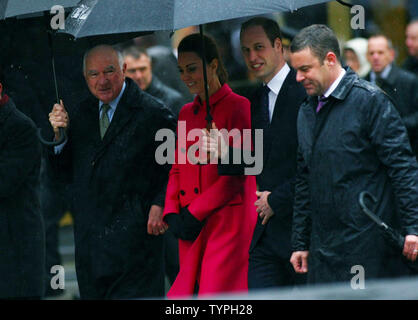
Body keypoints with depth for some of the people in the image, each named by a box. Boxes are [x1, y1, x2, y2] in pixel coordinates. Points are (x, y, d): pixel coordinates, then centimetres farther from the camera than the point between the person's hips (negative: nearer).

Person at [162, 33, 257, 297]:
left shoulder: (238, 107, -5)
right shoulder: (186, 114, 17)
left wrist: (195, 213, -11)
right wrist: (173, 213, 1)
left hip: (228, 221, -7)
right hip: (192, 226, 7)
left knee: (217, 293, -12)